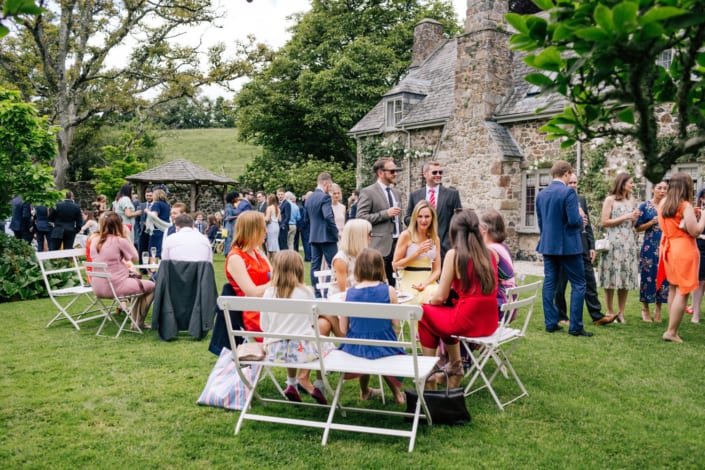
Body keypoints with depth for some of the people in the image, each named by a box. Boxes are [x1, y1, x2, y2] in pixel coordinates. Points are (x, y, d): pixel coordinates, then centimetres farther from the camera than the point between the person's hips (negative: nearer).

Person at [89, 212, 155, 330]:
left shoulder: (95, 241, 6)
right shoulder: (119, 241, -13)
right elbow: (135, 258, -1)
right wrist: (127, 238, 1)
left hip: (97, 288, 8)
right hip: (115, 286, -8)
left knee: (134, 279, 31)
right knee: (150, 286, 10)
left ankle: (135, 320, 30)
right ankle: (138, 322, 12)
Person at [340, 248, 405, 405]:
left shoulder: (349, 293, -8)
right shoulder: (388, 291, -12)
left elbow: (343, 329, -3)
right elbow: (396, 324, -5)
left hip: (355, 349, 1)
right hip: (384, 349, -1)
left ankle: (365, 391, 50)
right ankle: (396, 390, 32)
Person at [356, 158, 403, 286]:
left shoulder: (396, 193, 18)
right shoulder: (368, 192, -6)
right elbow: (361, 218, -13)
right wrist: (386, 213, -17)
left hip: (397, 244, 7)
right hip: (380, 246, -7)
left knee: (395, 282, 9)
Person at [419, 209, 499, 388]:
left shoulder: (454, 254, -10)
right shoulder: (491, 254, 5)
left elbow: (441, 296, -7)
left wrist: (428, 301, 14)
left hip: (466, 322, -6)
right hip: (490, 322, 6)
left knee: (424, 313, 20)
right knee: (446, 312, 32)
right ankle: (455, 367, 36)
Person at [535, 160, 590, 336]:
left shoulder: (541, 195, 8)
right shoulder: (568, 192, -14)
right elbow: (574, 220, -20)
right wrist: (582, 219, 2)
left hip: (548, 245, 7)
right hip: (568, 245, -6)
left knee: (549, 284, 8)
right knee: (578, 285, 2)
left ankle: (551, 323, 11)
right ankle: (575, 326, 0)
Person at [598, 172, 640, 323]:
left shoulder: (632, 200, 15)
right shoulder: (610, 200, -1)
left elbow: (632, 224, 22)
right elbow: (604, 222, -7)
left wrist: (635, 218, 0)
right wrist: (625, 217, -10)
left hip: (628, 244, 5)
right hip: (613, 243, -5)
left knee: (626, 278, 3)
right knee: (611, 277, -4)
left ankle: (621, 312, 9)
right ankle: (610, 312, 4)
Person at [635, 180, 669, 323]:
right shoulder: (645, 206, -1)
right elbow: (638, 228, -1)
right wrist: (652, 222, -15)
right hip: (650, 247, -3)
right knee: (648, 275, 0)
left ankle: (658, 309, 14)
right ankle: (645, 308, 13)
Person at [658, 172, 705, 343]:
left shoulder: (663, 203, 8)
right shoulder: (685, 206, -14)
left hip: (669, 249, 8)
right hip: (684, 251, -8)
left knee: (673, 288, 15)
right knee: (682, 291, -3)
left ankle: (672, 328, 18)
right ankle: (671, 332, -4)